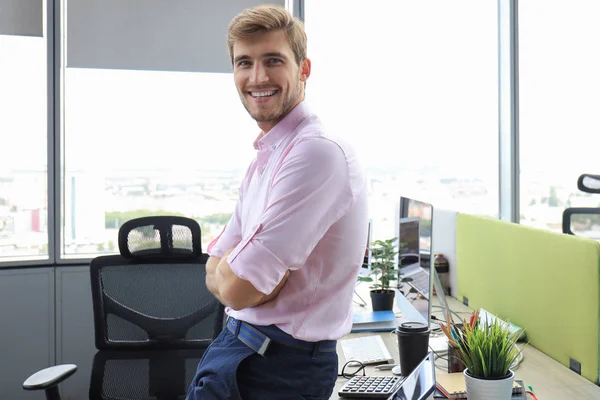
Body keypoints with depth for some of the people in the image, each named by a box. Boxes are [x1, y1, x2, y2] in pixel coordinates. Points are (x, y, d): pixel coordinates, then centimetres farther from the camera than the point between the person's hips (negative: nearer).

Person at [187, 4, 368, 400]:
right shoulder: (266, 157, 8)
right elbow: (216, 272, 7)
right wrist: (253, 272, -12)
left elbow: (238, 289, -24)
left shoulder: (318, 151, -23)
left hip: (281, 367, -8)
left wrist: (228, 271, -4)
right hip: (238, 342, 8)